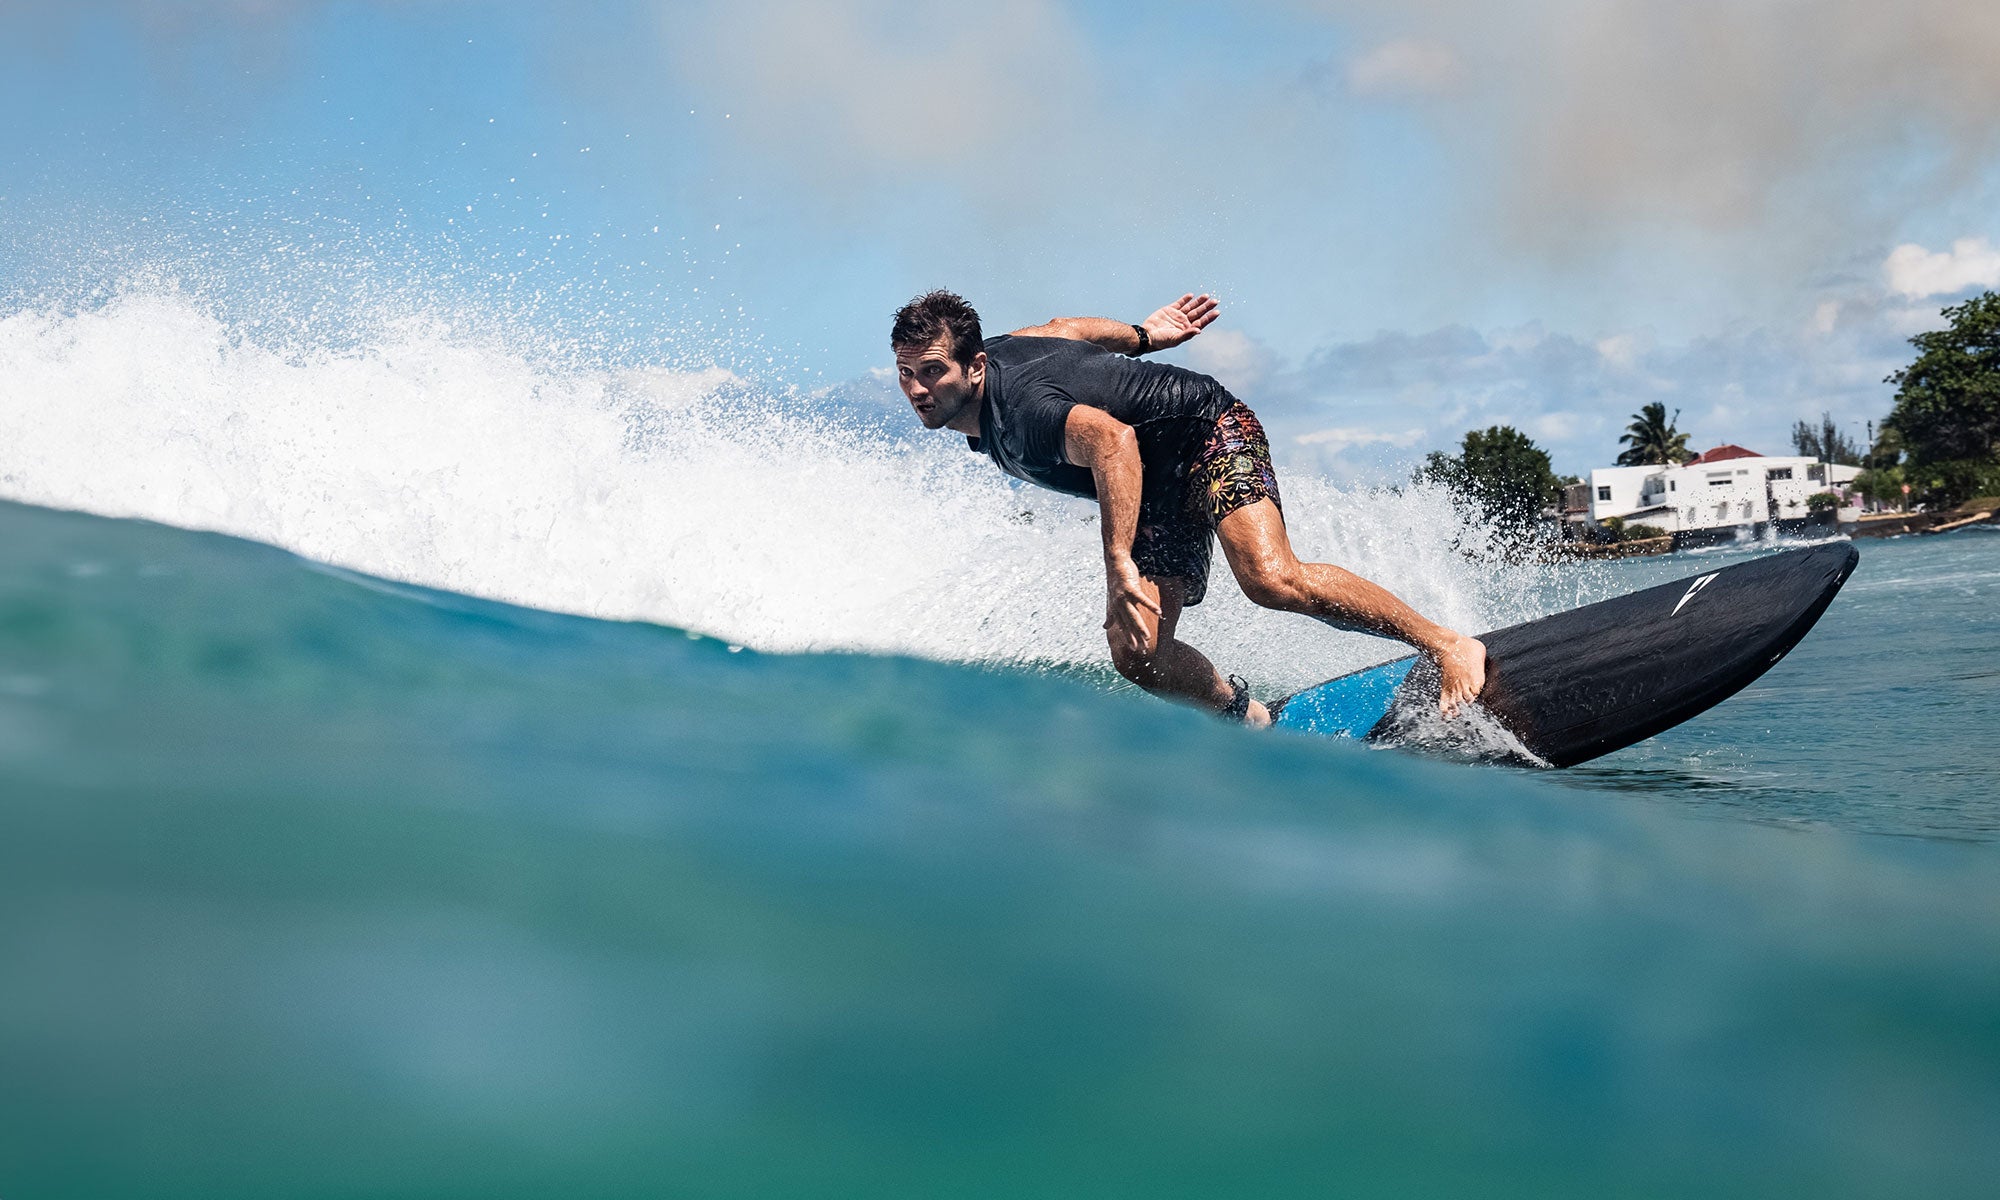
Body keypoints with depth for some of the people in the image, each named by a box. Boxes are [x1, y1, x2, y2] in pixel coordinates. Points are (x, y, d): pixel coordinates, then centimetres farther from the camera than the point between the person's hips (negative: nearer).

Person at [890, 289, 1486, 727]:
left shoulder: (1017, 409, -31)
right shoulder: (994, 350, -2)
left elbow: (1112, 438, -48)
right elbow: (1064, 329, 16)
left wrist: (1119, 565, -53)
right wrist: (1141, 336, 30)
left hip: (1207, 427, -9)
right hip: (1162, 491, 9)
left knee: (1272, 580, -33)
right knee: (1137, 653, -9)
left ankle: (1447, 644, -18)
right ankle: (1243, 717, 16)